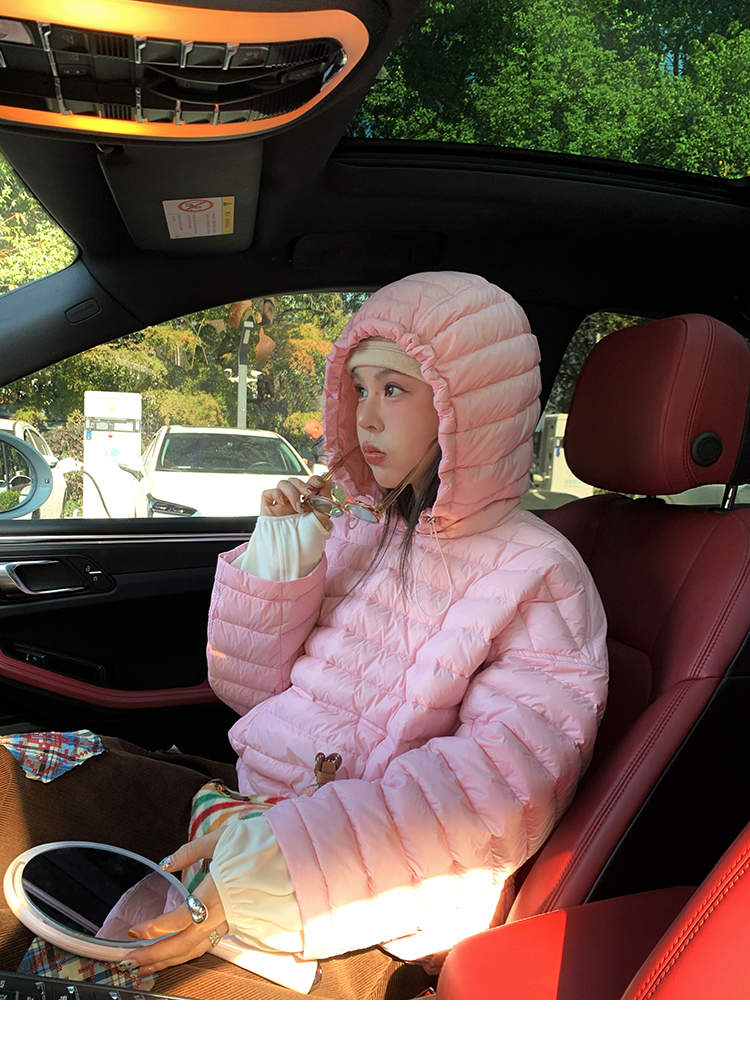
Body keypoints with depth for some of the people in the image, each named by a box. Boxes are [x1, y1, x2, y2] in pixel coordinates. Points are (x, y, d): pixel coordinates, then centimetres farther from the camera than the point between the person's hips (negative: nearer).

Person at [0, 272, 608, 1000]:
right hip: (247, 806, 6)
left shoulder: (538, 580, -9)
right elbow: (248, 689, 11)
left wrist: (267, 868, -29)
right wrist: (278, 558, -7)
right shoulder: (354, 527, 8)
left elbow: (502, 787, -21)